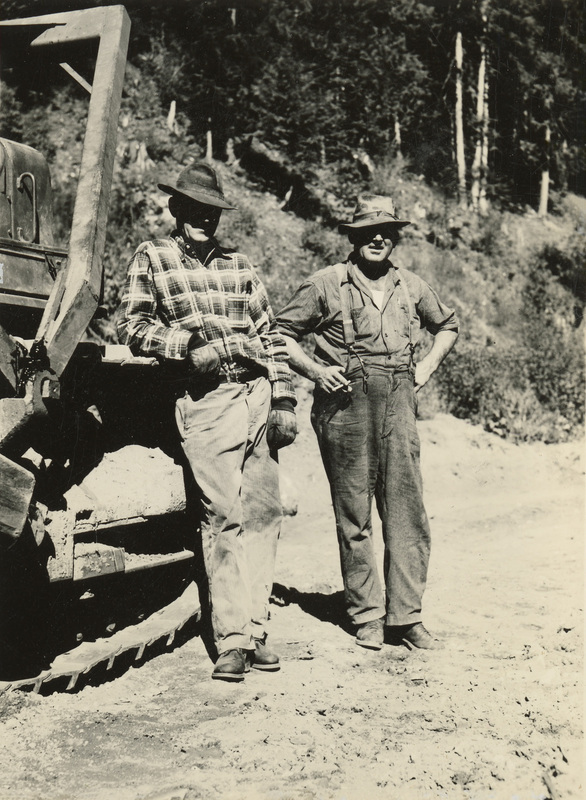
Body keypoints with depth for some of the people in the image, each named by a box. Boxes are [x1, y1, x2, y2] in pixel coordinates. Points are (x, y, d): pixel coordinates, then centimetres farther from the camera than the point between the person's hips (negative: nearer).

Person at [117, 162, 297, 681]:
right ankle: (232, 640, -4)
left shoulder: (239, 267, 19)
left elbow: (272, 338, 16)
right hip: (205, 402, -4)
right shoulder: (151, 259, 10)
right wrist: (188, 343, -15)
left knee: (263, 513, 2)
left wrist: (284, 402, 7)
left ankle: (253, 629, 9)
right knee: (224, 516, -9)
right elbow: (132, 327, 0)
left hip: (259, 396, 4)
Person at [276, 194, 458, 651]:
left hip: (399, 403, 3)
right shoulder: (326, 285, 2)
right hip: (346, 403, -3)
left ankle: (406, 616, 7)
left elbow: (448, 326, 30)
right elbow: (281, 333, 7)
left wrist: (426, 368, 15)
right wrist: (314, 370, -6)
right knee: (354, 514, 3)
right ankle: (366, 615, 13)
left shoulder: (412, 287, 13)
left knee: (407, 509, -1)